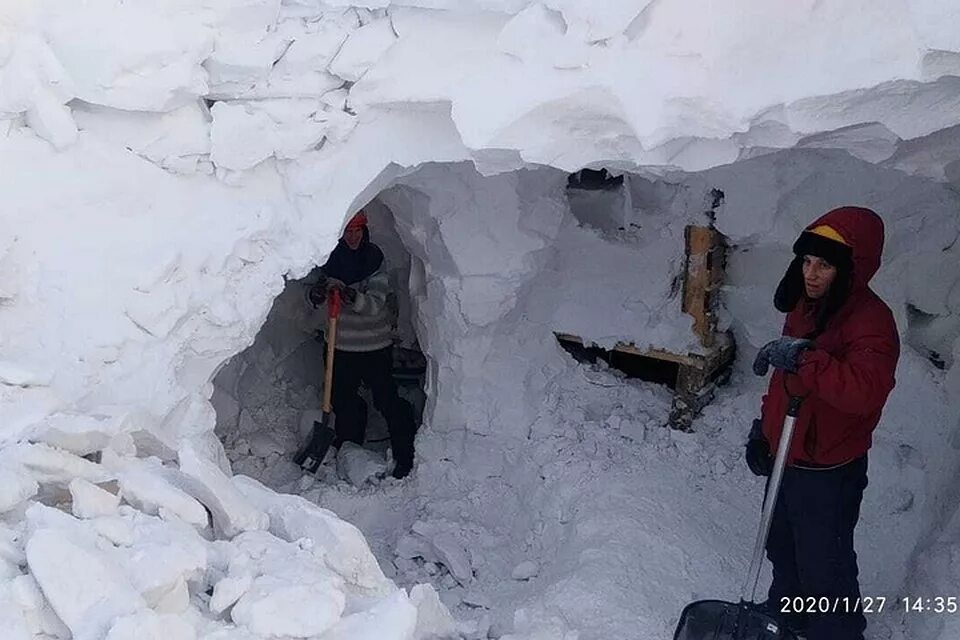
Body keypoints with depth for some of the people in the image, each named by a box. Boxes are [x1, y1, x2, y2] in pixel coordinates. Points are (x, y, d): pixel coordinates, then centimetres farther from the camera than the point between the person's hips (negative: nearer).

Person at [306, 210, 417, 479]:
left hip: (375, 345, -4)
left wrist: (351, 296, -40)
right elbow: (314, 299, 0)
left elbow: (375, 304, -21)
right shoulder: (332, 260, 0)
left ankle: (406, 455, 6)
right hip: (342, 345, 5)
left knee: (386, 399, -5)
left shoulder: (375, 260, -12)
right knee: (342, 399, 15)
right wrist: (317, 293, -24)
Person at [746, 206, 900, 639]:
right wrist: (764, 428, 18)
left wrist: (806, 358, -46)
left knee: (824, 563, 7)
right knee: (782, 547, 27)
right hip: (786, 457, 9)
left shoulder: (870, 320, -24)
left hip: (828, 472, -9)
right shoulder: (805, 305, 3)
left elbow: (866, 391, -41)